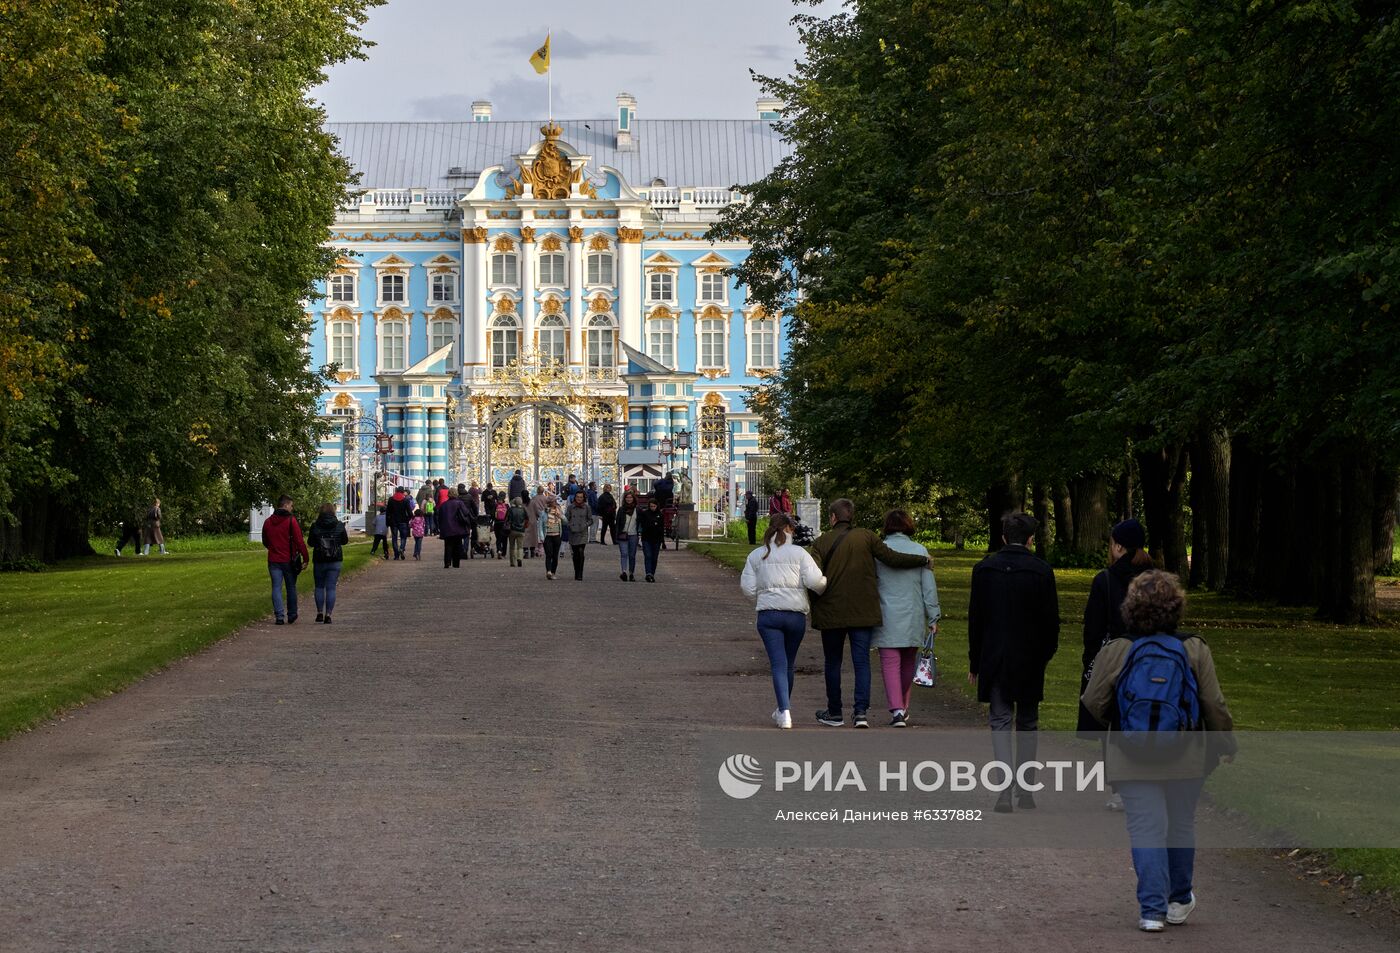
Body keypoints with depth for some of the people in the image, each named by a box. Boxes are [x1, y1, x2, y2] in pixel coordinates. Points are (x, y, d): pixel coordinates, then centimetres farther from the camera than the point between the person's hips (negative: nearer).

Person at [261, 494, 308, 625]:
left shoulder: (268, 522, 6)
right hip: (289, 560, -3)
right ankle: (292, 615, 18)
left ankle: (279, 616, -7)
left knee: (276, 588, 3)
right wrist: (306, 558, -9)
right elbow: (299, 541, -14)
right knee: (291, 587, 11)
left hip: (273, 560, 3)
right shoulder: (290, 521, -11)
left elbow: (265, 542, 18)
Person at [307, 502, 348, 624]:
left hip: (319, 560, 0)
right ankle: (328, 614, -3)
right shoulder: (339, 525, -5)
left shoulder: (315, 526, -7)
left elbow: (311, 542, 0)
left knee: (319, 587, 16)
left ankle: (320, 613, 12)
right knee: (331, 588, 2)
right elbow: (344, 541, 7)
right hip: (335, 561, 0)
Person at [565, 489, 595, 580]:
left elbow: (590, 520, 8)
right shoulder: (571, 507, 7)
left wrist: (585, 525, -8)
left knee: (581, 552, -16)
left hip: (583, 533, -2)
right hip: (573, 533, 2)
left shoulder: (587, 507, 3)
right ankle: (576, 573, 19)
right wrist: (569, 526, -5)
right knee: (575, 554, 7)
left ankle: (580, 574, -15)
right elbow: (567, 518, 12)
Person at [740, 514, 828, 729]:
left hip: (768, 614, 0)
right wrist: (825, 588, 11)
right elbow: (814, 580, -10)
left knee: (779, 664, -3)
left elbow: (748, 586, 3)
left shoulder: (756, 556, 6)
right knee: (789, 664, 17)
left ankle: (785, 711, -19)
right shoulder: (799, 553, 0)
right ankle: (783, 709, 29)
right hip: (796, 613, 0)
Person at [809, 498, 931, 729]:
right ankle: (861, 711, -12)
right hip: (863, 612, 1)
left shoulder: (822, 542, -3)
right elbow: (891, 558, -5)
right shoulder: (866, 537, -1)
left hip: (831, 612, 0)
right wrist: (923, 560, 6)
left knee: (833, 662, 12)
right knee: (862, 661, 2)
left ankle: (834, 713, 19)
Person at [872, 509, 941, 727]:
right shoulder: (920, 551, -1)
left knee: (890, 663, -2)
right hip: (913, 617, 2)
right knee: (908, 663, 18)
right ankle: (904, 707, 27)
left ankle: (897, 709, -16)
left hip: (887, 618, -2)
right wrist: (933, 618, 7)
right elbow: (929, 587, 1)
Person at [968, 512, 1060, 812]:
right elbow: (1051, 619, -4)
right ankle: (1025, 790, 17)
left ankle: (1005, 790, -12)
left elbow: (975, 618, 2)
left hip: (994, 660, 0)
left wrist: (975, 661, 8)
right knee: (1027, 724, 13)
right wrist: (1045, 654, 11)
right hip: (1030, 661, 0)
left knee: (1000, 722, 3)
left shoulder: (984, 569, -2)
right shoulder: (1042, 571, -6)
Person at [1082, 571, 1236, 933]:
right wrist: (1225, 743, 14)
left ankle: (1153, 909, -4)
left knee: (1146, 828, 1)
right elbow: (1215, 706, -2)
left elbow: (1094, 705, -2)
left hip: (1132, 763, -1)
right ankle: (1179, 902, 30)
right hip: (1186, 760, 1)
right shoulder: (1195, 650, -6)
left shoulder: (1114, 652, -8)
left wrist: (1108, 729, 20)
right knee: (1181, 825, 17)